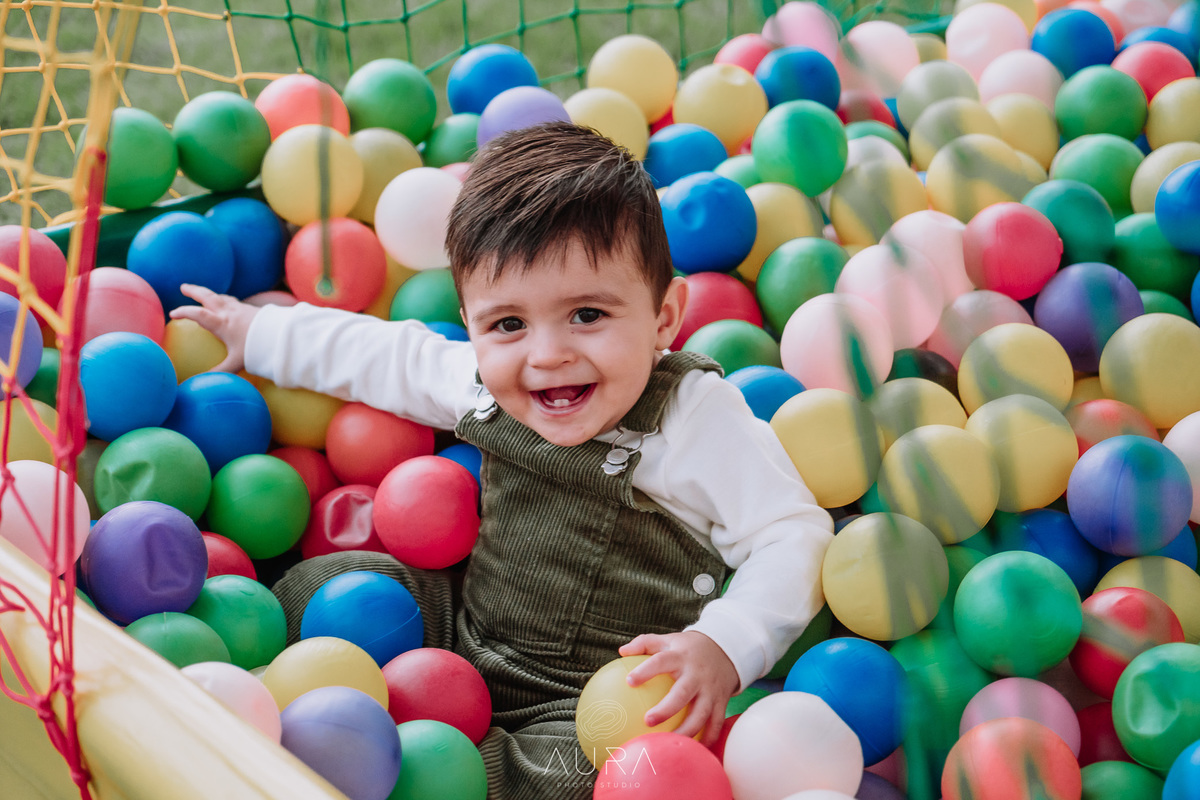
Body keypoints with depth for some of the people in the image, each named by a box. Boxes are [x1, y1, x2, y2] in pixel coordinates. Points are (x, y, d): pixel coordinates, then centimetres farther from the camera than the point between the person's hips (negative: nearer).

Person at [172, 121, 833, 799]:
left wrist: (724, 647, -36)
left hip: (592, 700, -5)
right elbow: (383, 355, 13)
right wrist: (256, 333, 23)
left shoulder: (699, 417, -23)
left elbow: (794, 536, -21)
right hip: (469, 634, 5)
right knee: (313, 590, 0)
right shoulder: (487, 380, -6)